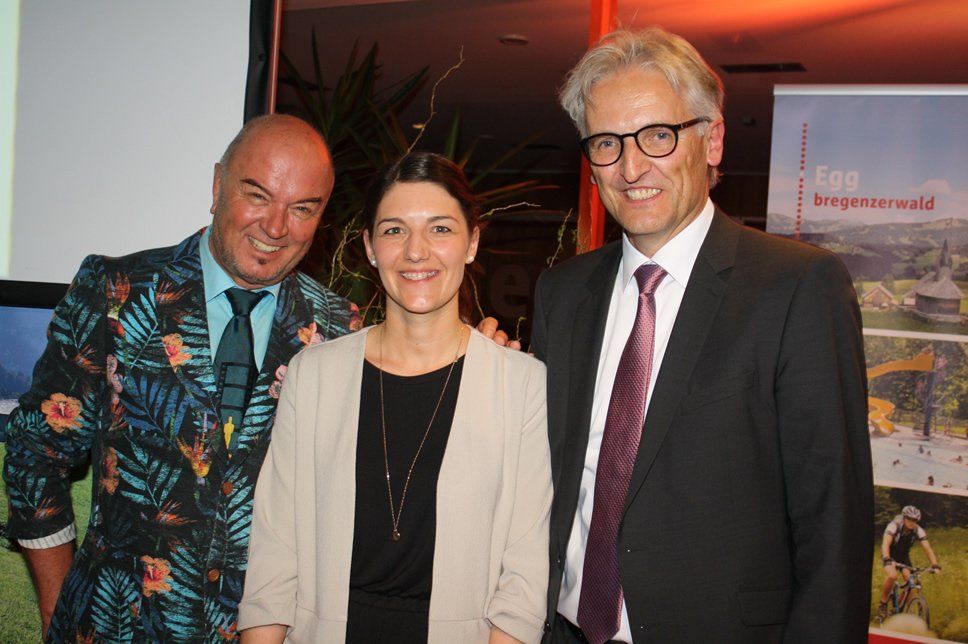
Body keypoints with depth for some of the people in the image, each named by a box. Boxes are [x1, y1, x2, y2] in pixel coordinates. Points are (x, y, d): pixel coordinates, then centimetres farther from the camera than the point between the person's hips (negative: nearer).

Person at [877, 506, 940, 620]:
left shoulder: (918, 531, -18)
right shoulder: (894, 526, -29)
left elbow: (927, 548, -22)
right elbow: (885, 544, -41)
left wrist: (935, 565, -37)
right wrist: (887, 560, -58)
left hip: (904, 556, 4)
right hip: (889, 556, -4)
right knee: (892, 576, -32)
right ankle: (882, 605, -15)